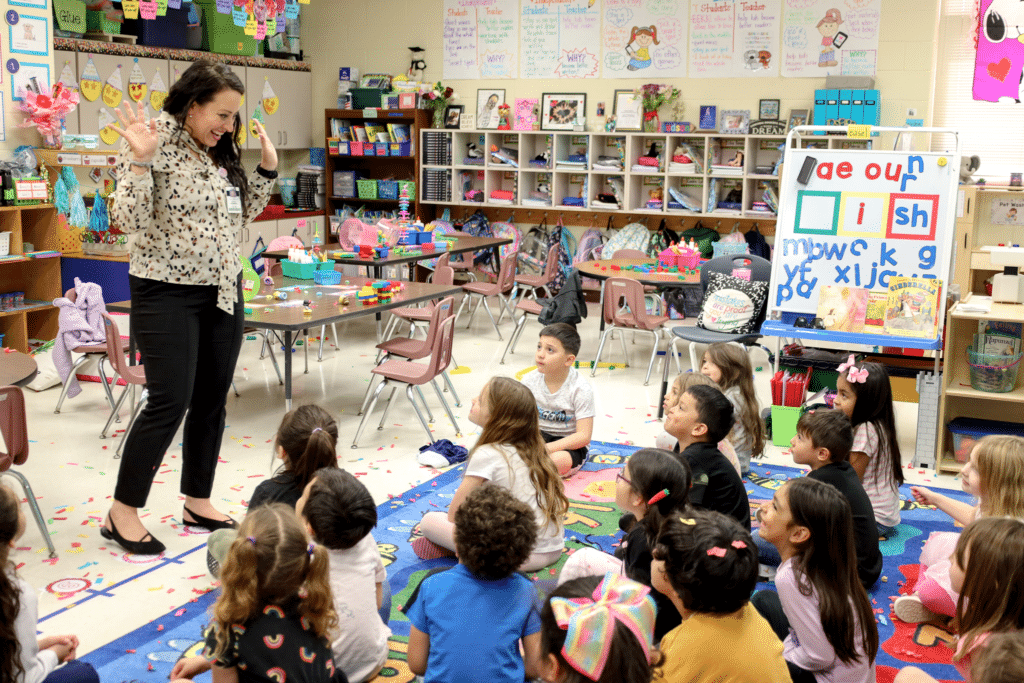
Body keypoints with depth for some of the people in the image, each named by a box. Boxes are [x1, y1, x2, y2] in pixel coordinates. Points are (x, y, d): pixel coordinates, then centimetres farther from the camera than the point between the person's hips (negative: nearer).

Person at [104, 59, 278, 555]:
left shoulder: (221, 150, 9)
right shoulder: (155, 142, -12)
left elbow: (240, 214, 17)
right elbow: (128, 220, -19)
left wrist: (267, 168, 8)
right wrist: (140, 161, -30)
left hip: (222, 291, 7)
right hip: (168, 293, -7)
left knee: (212, 399, 10)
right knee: (170, 401, -8)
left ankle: (198, 502, 24)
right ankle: (123, 512, 7)